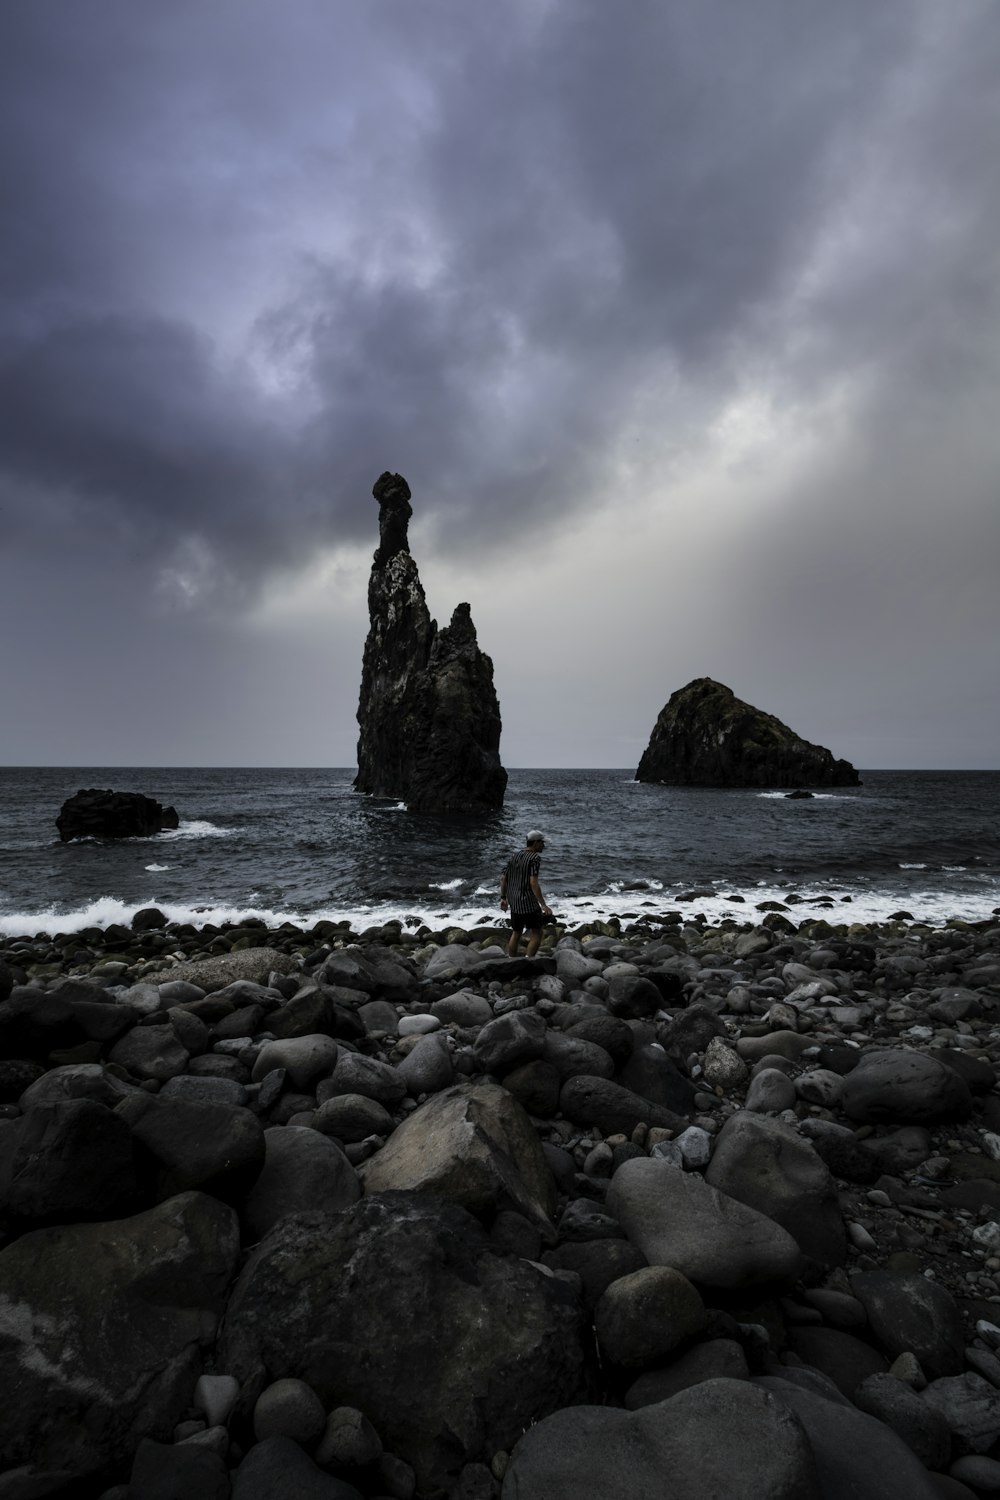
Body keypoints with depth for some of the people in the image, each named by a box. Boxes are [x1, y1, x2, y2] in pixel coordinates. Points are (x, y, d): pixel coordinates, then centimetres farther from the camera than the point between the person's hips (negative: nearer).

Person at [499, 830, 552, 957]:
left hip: (514, 902, 8)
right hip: (529, 902, -8)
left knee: (516, 932, 20)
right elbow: (533, 882, -23)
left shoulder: (514, 856, 9)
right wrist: (543, 905, -23)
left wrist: (503, 898, 18)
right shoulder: (535, 858, -13)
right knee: (536, 933, 3)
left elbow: (503, 878, 9)